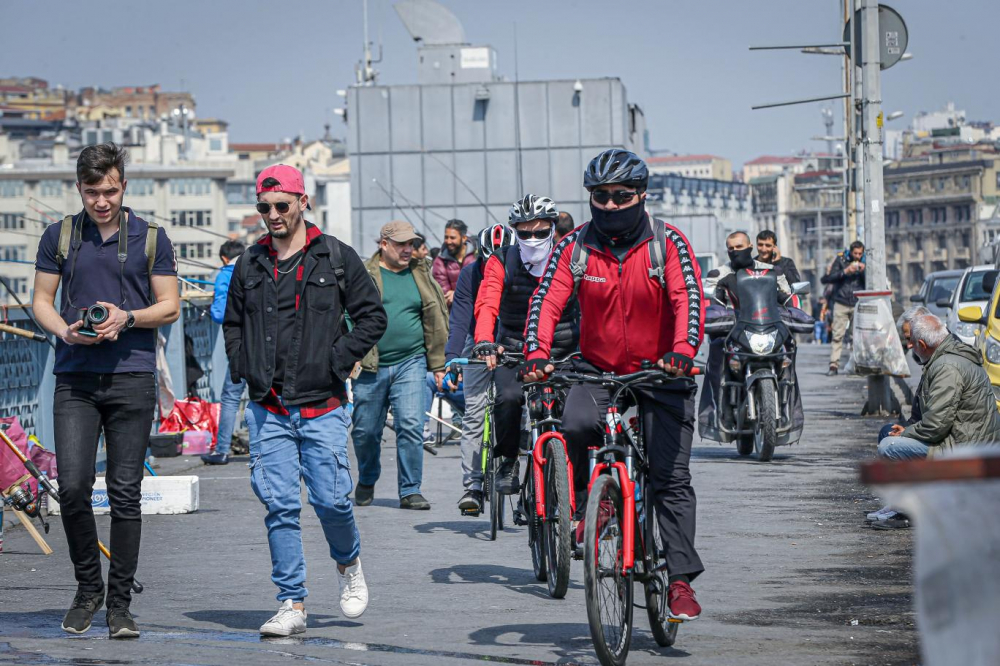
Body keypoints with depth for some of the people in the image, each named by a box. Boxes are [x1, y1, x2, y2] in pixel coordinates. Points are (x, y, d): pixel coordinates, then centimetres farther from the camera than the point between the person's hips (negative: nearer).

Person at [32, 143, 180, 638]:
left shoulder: (150, 238, 6)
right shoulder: (60, 236, 10)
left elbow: (170, 307, 7)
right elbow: (41, 300, 12)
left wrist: (127, 318, -12)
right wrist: (66, 331, -9)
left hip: (131, 379, -1)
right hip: (75, 379, 1)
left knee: (125, 494, -1)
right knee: (72, 487, -9)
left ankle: (119, 603, 7)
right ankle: (87, 587, 12)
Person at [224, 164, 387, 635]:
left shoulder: (337, 258, 1)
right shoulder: (250, 265, 11)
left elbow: (372, 316, 5)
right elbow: (232, 324, 23)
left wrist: (339, 359, -6)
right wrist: (243, 368, 8)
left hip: (322, 407, -3)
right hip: (268, 410, 3)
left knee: (330, 499, -6)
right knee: (279, 506, -2)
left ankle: (349, 564, 25)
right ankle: (292, 605, 2)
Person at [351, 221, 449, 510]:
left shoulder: (420, 276, 10)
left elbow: (435, 321, 14)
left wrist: (438, 364, 12)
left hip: (410, 363, 1)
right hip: (370, 367, -1)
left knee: (411, 426, -11)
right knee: (366, 432, 8)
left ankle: (410, 491, -4)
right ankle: (366, 482, 32)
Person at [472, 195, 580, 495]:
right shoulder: (502, 263, -3)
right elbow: (486, 305, -16)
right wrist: (485, 342, -35)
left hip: (561, 351, 1)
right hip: (514, 351, -1)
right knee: (509, 397, -26)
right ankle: (508, 460, -2)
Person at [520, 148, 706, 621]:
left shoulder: (668, 243, -9)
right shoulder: (575, 246, -4)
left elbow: (688, 299, -19)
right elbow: (547, 300, -12)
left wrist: (683, 351, -37)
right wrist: (536, 354, -29)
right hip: (598, 370, 1)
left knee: (672, 479, -5)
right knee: (577, 424, -31)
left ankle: (681, 579, -1)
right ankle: (587, 503, -4)